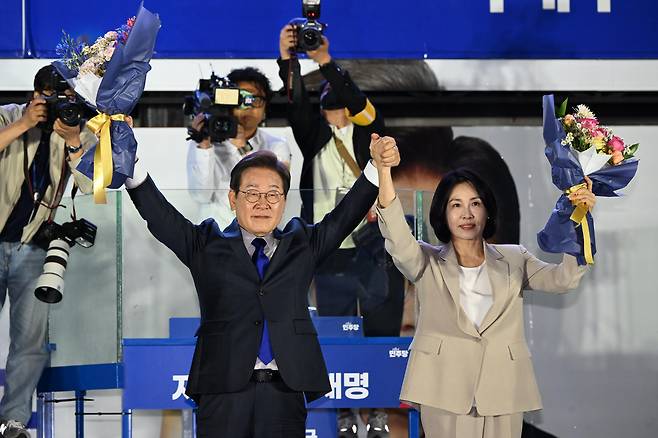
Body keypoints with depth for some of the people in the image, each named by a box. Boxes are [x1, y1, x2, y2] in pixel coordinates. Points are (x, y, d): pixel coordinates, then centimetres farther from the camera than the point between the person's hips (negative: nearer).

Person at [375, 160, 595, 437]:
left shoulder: (513, 260, 15)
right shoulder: (429, 263, 8)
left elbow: (563, 278, 0)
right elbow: (399, 242, -12)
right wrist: (384, 170, -27)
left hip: (501, 393, 2)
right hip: (445, 392, -2)